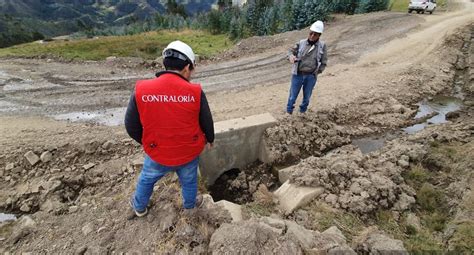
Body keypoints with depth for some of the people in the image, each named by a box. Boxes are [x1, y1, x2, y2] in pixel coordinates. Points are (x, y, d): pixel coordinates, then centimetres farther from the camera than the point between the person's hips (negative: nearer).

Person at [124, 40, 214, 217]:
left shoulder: (141, 91, -17)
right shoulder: (195, 92, -19)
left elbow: (131, 126, -6)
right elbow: (207, 123, -7)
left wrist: (145, 142, 14)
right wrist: (210, 139, 15)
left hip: (157, 154, 1)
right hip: (190, 153, 0)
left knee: (146, 179, 30)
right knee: (189, 181, 28)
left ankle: (139, 207, 54)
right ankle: (189, 206, 54)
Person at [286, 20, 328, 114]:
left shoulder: (322, 46, -1)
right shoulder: (301, 43, -4)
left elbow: (323, 62, 6)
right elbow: (291, 50, 4)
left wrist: (316, 73, -1)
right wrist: (291, 56, -19)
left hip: (311, 76, 1)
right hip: (298, 74, -1)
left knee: (307, 97, 14)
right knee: (293, 96, 6)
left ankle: (302, 113, 33)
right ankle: (288, 113, 21)